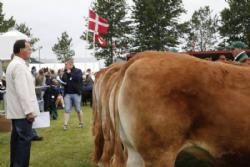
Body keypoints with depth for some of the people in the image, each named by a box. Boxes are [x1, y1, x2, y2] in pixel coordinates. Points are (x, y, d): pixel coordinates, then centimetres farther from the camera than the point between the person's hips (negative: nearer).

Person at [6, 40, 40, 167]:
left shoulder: (14, 64, 17)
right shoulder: (19, 66, -17)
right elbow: (22, 91, -22)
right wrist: (29, 110, -20)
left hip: (16, 110, 11)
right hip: (22, 111, -11)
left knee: (17, 138, 14)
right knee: (24, 139, -7)